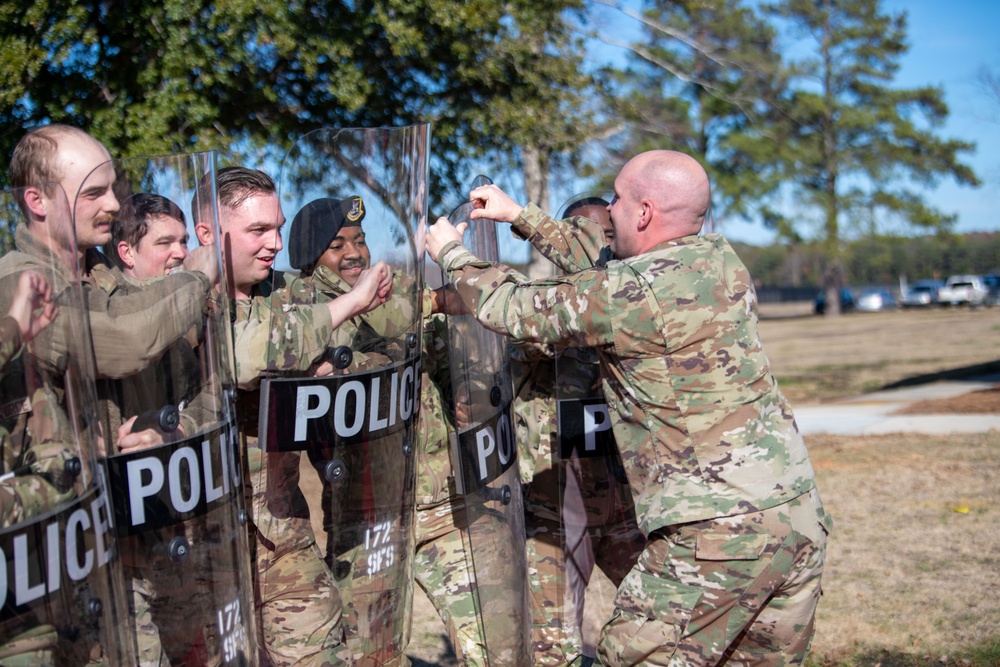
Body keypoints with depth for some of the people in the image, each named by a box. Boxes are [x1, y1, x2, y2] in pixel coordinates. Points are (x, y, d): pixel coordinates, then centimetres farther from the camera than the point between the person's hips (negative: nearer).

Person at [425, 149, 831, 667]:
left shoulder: (633, 294, -15)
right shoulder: (719, 258, 8)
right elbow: (601, 265, 24)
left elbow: (511, 309, -1)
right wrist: (520, 215, 30)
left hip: (720, 531, -8)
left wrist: (451, 253, 17)